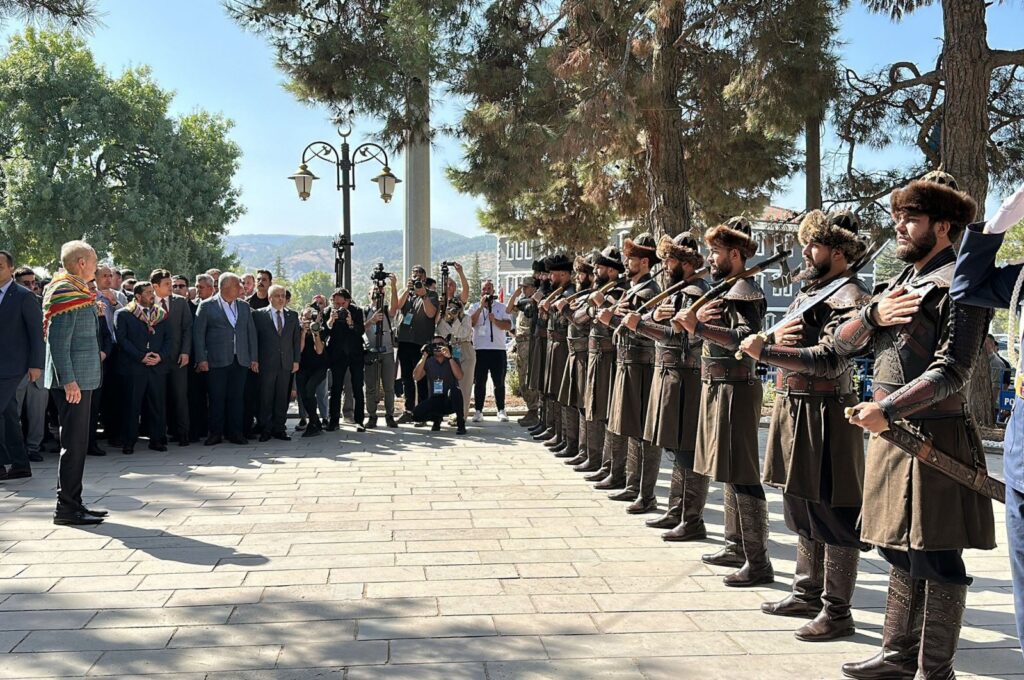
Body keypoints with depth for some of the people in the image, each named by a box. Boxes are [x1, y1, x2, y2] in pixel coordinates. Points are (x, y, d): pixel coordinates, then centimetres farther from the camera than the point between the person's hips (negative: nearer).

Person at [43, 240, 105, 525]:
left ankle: (73, 503, 20)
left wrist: (96, 311, 11)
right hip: (73, 381, -10)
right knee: (73, 443, -6)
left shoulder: (79, 293, 16)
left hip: (82, 380, 10)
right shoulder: (66, 293, -14)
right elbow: (58, 341, -21)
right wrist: (69, 381, -24)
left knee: (77, 443, 13)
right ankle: (67, 508, -1)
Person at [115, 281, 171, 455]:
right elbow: (122, 339, -5)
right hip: (132, 367, -3)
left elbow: (168, 339, 12)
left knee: (158, 405, 3)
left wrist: (161, 356, -6)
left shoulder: (162, 315, 14)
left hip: (157, 367, 3)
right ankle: (129, 442, 6)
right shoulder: (123, 314, 3)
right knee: (131, 406, -1)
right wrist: (141, 357, -12)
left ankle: (157, 439, 11)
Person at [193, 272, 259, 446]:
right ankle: (216, 433, 9)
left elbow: (251, 332, 14)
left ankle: (235, 433, 12)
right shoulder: (207, 306, 0)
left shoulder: (244, 307, 13)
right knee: (217, 398, 0)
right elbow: (198, 333, -2)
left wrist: (254, 358, 9)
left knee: (236, 397, 5)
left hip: (240, 360, 4)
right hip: (217, 361, -4)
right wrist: (201, 359, -8)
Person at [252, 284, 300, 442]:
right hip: (267, 363, -3)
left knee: (282, 398, 5)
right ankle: (265, 430, 7)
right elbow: (254, 338, 1)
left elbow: (296, 339, 12)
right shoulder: (259, 314, 1)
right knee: (266, 397, 0)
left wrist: (296, 360, 6)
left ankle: (279, 428, 12)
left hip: (286, 363, 3)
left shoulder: (293, 316, 11)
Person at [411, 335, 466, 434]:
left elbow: (459, 376, -19)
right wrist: (424, 357, -18)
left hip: (450, 400, -2)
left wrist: (449, 357, -26)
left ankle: (461, 424, -20)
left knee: (455, 390, -37)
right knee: (417, 414, -24)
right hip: (435, 399, 2)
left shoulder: (453, 361, 1)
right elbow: (416, 377, -11)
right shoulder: (428, 361, 5)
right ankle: (437, 418, 11)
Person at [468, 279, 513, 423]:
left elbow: (508, 326, 0)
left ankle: (501, 411, 8)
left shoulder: (501, 307, 11)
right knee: (479, 382, 1)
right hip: (480, 349, 0)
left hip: (498, 348, 0)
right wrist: (481, 306, -11)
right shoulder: (474, 307, 11)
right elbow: (471, 322, -8)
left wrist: (495, 320, -14)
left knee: (499, 382, 2)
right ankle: (478, 411, 5)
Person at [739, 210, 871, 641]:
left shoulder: (851, 297, -13)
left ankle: (837, 612, 7)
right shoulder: (810, 289, 16)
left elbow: (830, 359, -24)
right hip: (792, 407, 10)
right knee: (802, 510, 18)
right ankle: (808, 593, 31)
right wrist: (775, 338, -8)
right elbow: (790, 346, 15)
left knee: (832, 515, -2)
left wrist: (765, 351, -26)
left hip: (824, 414, -10)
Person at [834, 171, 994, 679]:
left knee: (935, 560, -1)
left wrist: (887, 409, -29)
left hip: (932, 436, -8)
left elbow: (951, 372, -19)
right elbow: (841, 345, 13)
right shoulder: (899, 282, 17)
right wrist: (873, 314, -6)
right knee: (900, 550, 16)